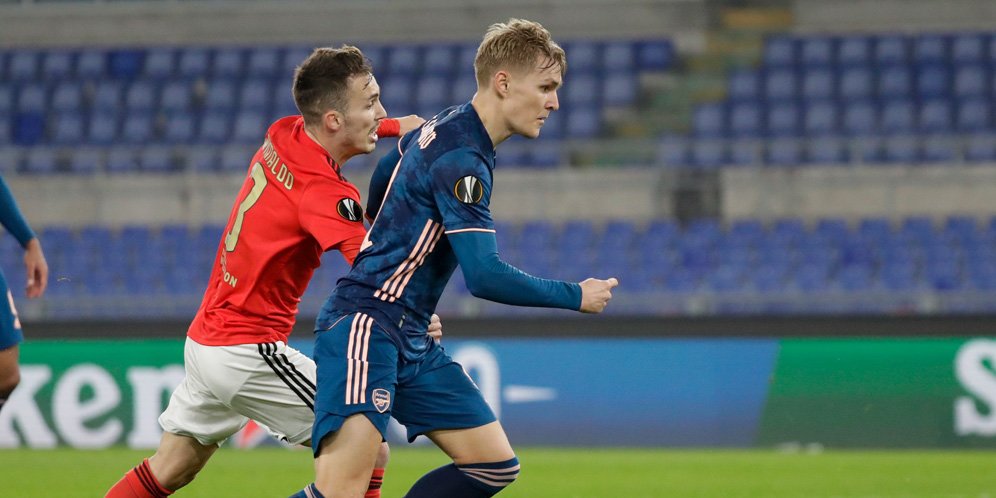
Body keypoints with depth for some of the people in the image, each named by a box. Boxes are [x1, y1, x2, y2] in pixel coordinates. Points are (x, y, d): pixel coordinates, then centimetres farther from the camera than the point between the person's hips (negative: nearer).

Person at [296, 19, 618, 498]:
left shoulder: (446, 126, 11)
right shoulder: (461, 159, -19)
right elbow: (484, 277, -23)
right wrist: (577, 297, -11)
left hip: (410, 341, 10)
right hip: (364, 329, -10)